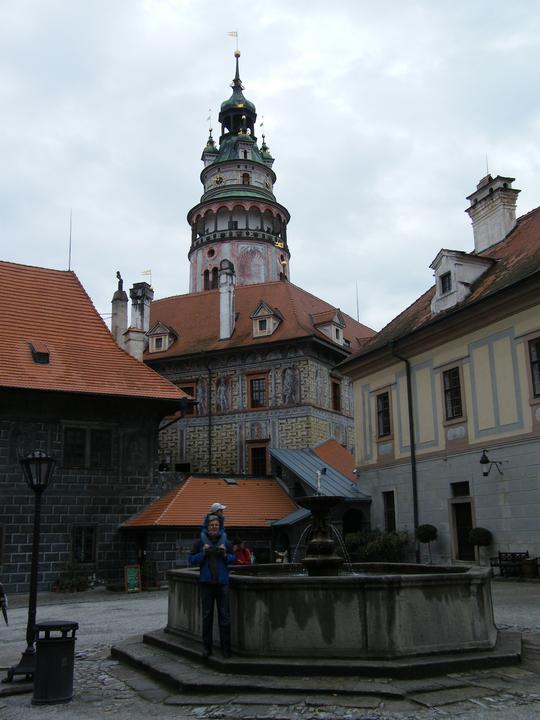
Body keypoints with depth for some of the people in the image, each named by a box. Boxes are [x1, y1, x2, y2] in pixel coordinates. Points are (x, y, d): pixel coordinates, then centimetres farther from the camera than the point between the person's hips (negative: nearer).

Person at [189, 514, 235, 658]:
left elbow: (233, 558, 13)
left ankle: (226, 648, 9)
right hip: (206, 583, -1)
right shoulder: (201, 542, 1)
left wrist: (225, 555, -7)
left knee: (224, 616, 1)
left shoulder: (225, 542, 6)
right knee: (207, 616, 6)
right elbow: (192, 560, 2)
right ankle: (206, 647, 15)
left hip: (222, 583, 1)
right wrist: (202, 554, -13)